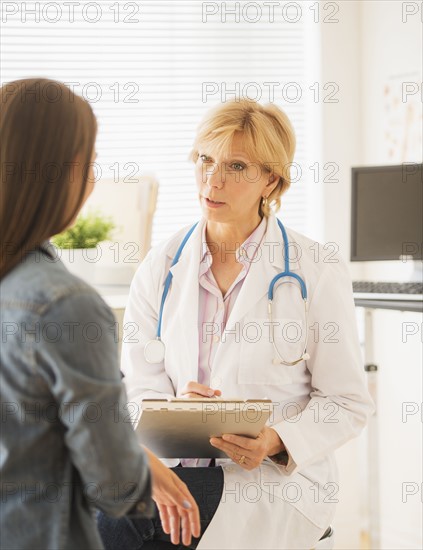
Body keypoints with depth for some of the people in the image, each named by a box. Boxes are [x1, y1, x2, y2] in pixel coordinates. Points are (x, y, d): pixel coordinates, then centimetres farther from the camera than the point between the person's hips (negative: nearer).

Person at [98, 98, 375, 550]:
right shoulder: (160, 268, 8)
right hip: (175, 467, 3)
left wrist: (276, 441, -18)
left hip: (275, 475, -3)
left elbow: (347, 403, 1)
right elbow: (138, 391, 8)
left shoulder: (317, 271, -2)